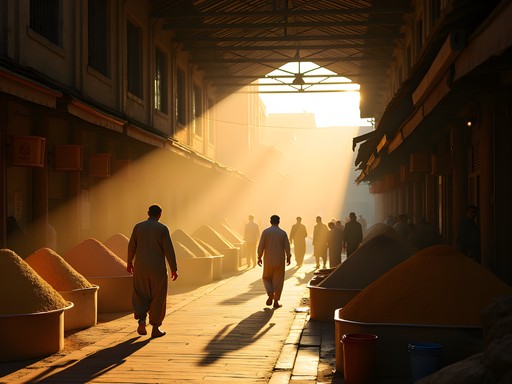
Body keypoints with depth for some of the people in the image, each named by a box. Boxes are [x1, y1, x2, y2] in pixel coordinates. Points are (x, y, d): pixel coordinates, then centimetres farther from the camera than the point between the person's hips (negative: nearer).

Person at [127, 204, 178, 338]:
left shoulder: (138, 227, 3)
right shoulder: (162, 228, -8)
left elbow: (131, 246, 10)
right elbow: (169, 250, -12)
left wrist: (129, 262, 25)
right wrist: (174, 269, -6)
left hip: (140, 268, 3)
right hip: (157, 269, -3)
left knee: (140, 296, 16)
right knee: (158, 298, 8)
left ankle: (141, 320, -6)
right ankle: (155, 328, 11)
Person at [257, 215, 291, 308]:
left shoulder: (265, 232, -3)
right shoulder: (283, 233, -1)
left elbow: (261, 246, -7)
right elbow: (287, 247, -2)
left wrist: (259, 257, 1)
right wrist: (288, 257, 11)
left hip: (268, 260, 0)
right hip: (279, 260, 0)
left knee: (267, 278, 16)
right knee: (278, 280, 7)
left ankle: (270, 294, -8)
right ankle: (276, 301, 5)